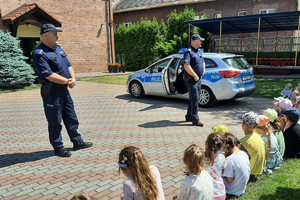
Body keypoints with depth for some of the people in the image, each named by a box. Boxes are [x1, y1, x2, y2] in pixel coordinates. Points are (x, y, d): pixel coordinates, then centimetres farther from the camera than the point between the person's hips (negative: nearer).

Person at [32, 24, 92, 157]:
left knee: (71, 118, 16)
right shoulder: (39, 53, -15)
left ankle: (78, 142, 28)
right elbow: (49, 75, -23)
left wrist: (73, 78, -6)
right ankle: (58, 148, 17)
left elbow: (68, 65, 13)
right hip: (51, 93, -8)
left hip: (64, 90, 9)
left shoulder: (58, 49, 13)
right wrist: (67, 81, -16)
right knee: (55, 122, 3)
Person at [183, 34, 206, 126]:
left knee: (195, 98, 14)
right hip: (191, 79, -9)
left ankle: (189, 116, 25)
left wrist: (203, 71, 14)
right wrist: (195, 76, -21)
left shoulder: (199, 51, 15)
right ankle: (195, 119, -4)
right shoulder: (188, 52, -14)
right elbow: (186, 66, -26)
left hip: (198, 79, 9)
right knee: (194, 99, -9)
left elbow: (203, 62, 31)